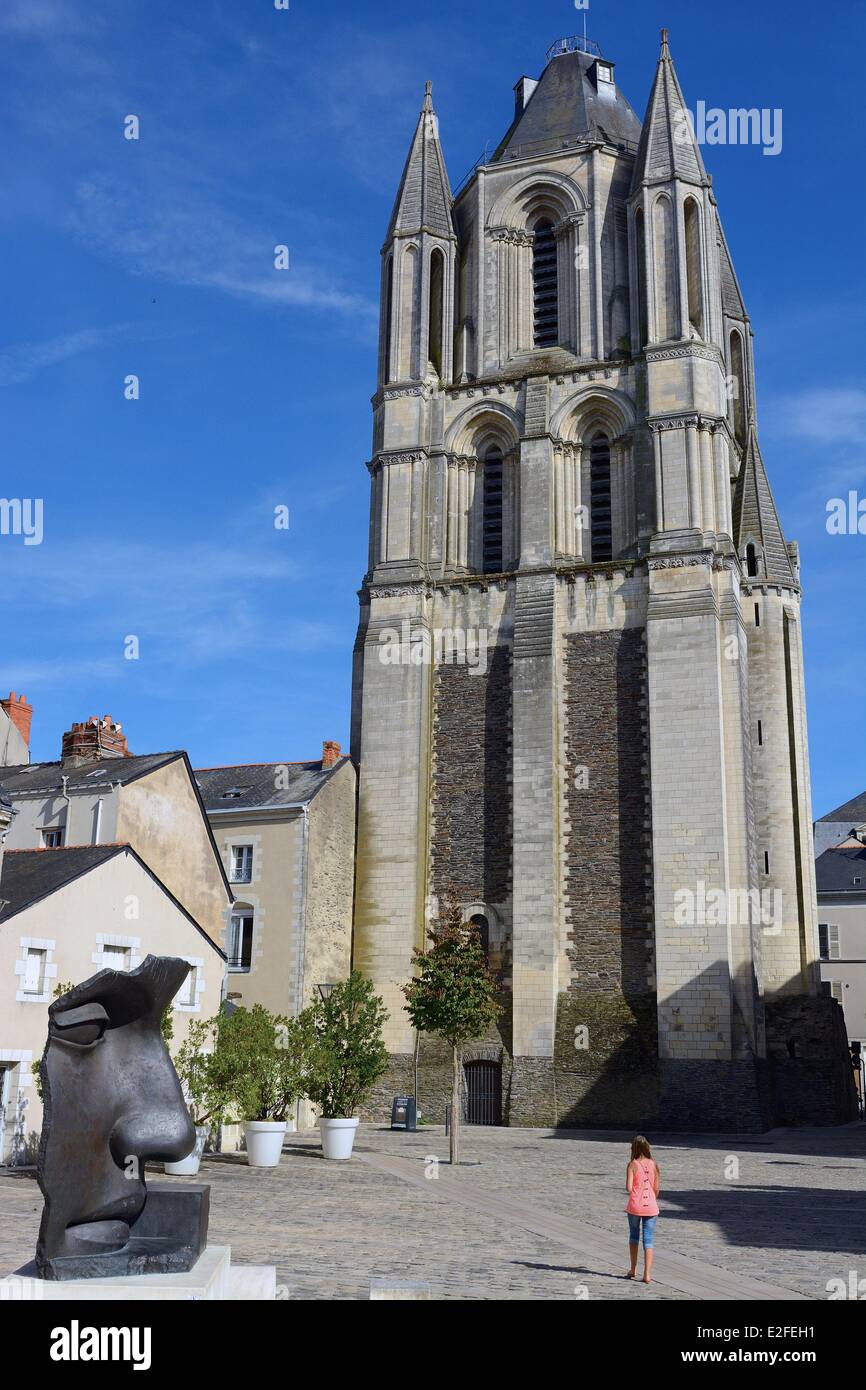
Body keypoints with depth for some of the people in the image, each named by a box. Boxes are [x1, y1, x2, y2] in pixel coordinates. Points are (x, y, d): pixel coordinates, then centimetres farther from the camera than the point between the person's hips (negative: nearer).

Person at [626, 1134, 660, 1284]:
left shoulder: (632, 1165, -9)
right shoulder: (653, 1164, 1)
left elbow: (629, 1188, -14)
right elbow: (656, 1188, 4)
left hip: (635, 1206, -2)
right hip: (651, 1207, 2)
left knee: (634, 1236, 19)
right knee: (648, 1240, 5)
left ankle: (633, 1270, 26)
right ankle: (647, 1274, -3)